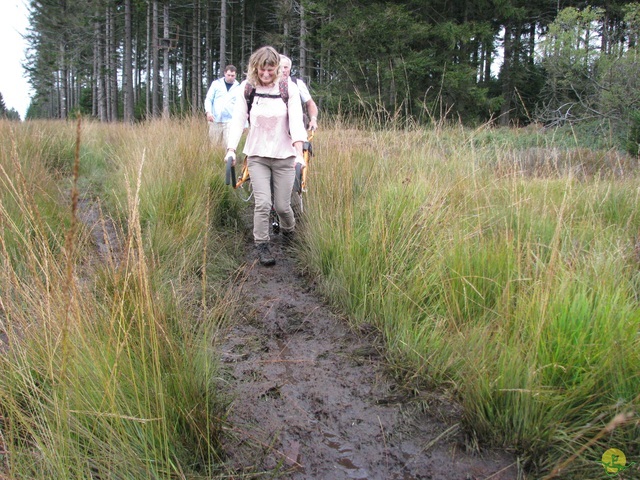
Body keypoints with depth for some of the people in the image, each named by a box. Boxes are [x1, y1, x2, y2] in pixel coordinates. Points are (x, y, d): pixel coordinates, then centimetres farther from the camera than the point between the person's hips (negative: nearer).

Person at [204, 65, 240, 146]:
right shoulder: (216, 84, 8)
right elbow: (208, 99, 8)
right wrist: (208, 111, -11)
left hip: (230, 121, -1)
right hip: (215, 120, 1)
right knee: (214, 144, 5)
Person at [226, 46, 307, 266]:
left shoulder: (289, 87, -6)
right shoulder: (246, 88, -3)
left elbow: (296, 121, -14)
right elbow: (238, 119, -6)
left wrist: (299, 153, -25)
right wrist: (231, 149, -19)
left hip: (284, 156, 0)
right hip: (257, 155, 1)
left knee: (282, 205, 5)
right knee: (263, 203, -10)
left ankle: (288, 230, 38)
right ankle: (262, 246, 8)